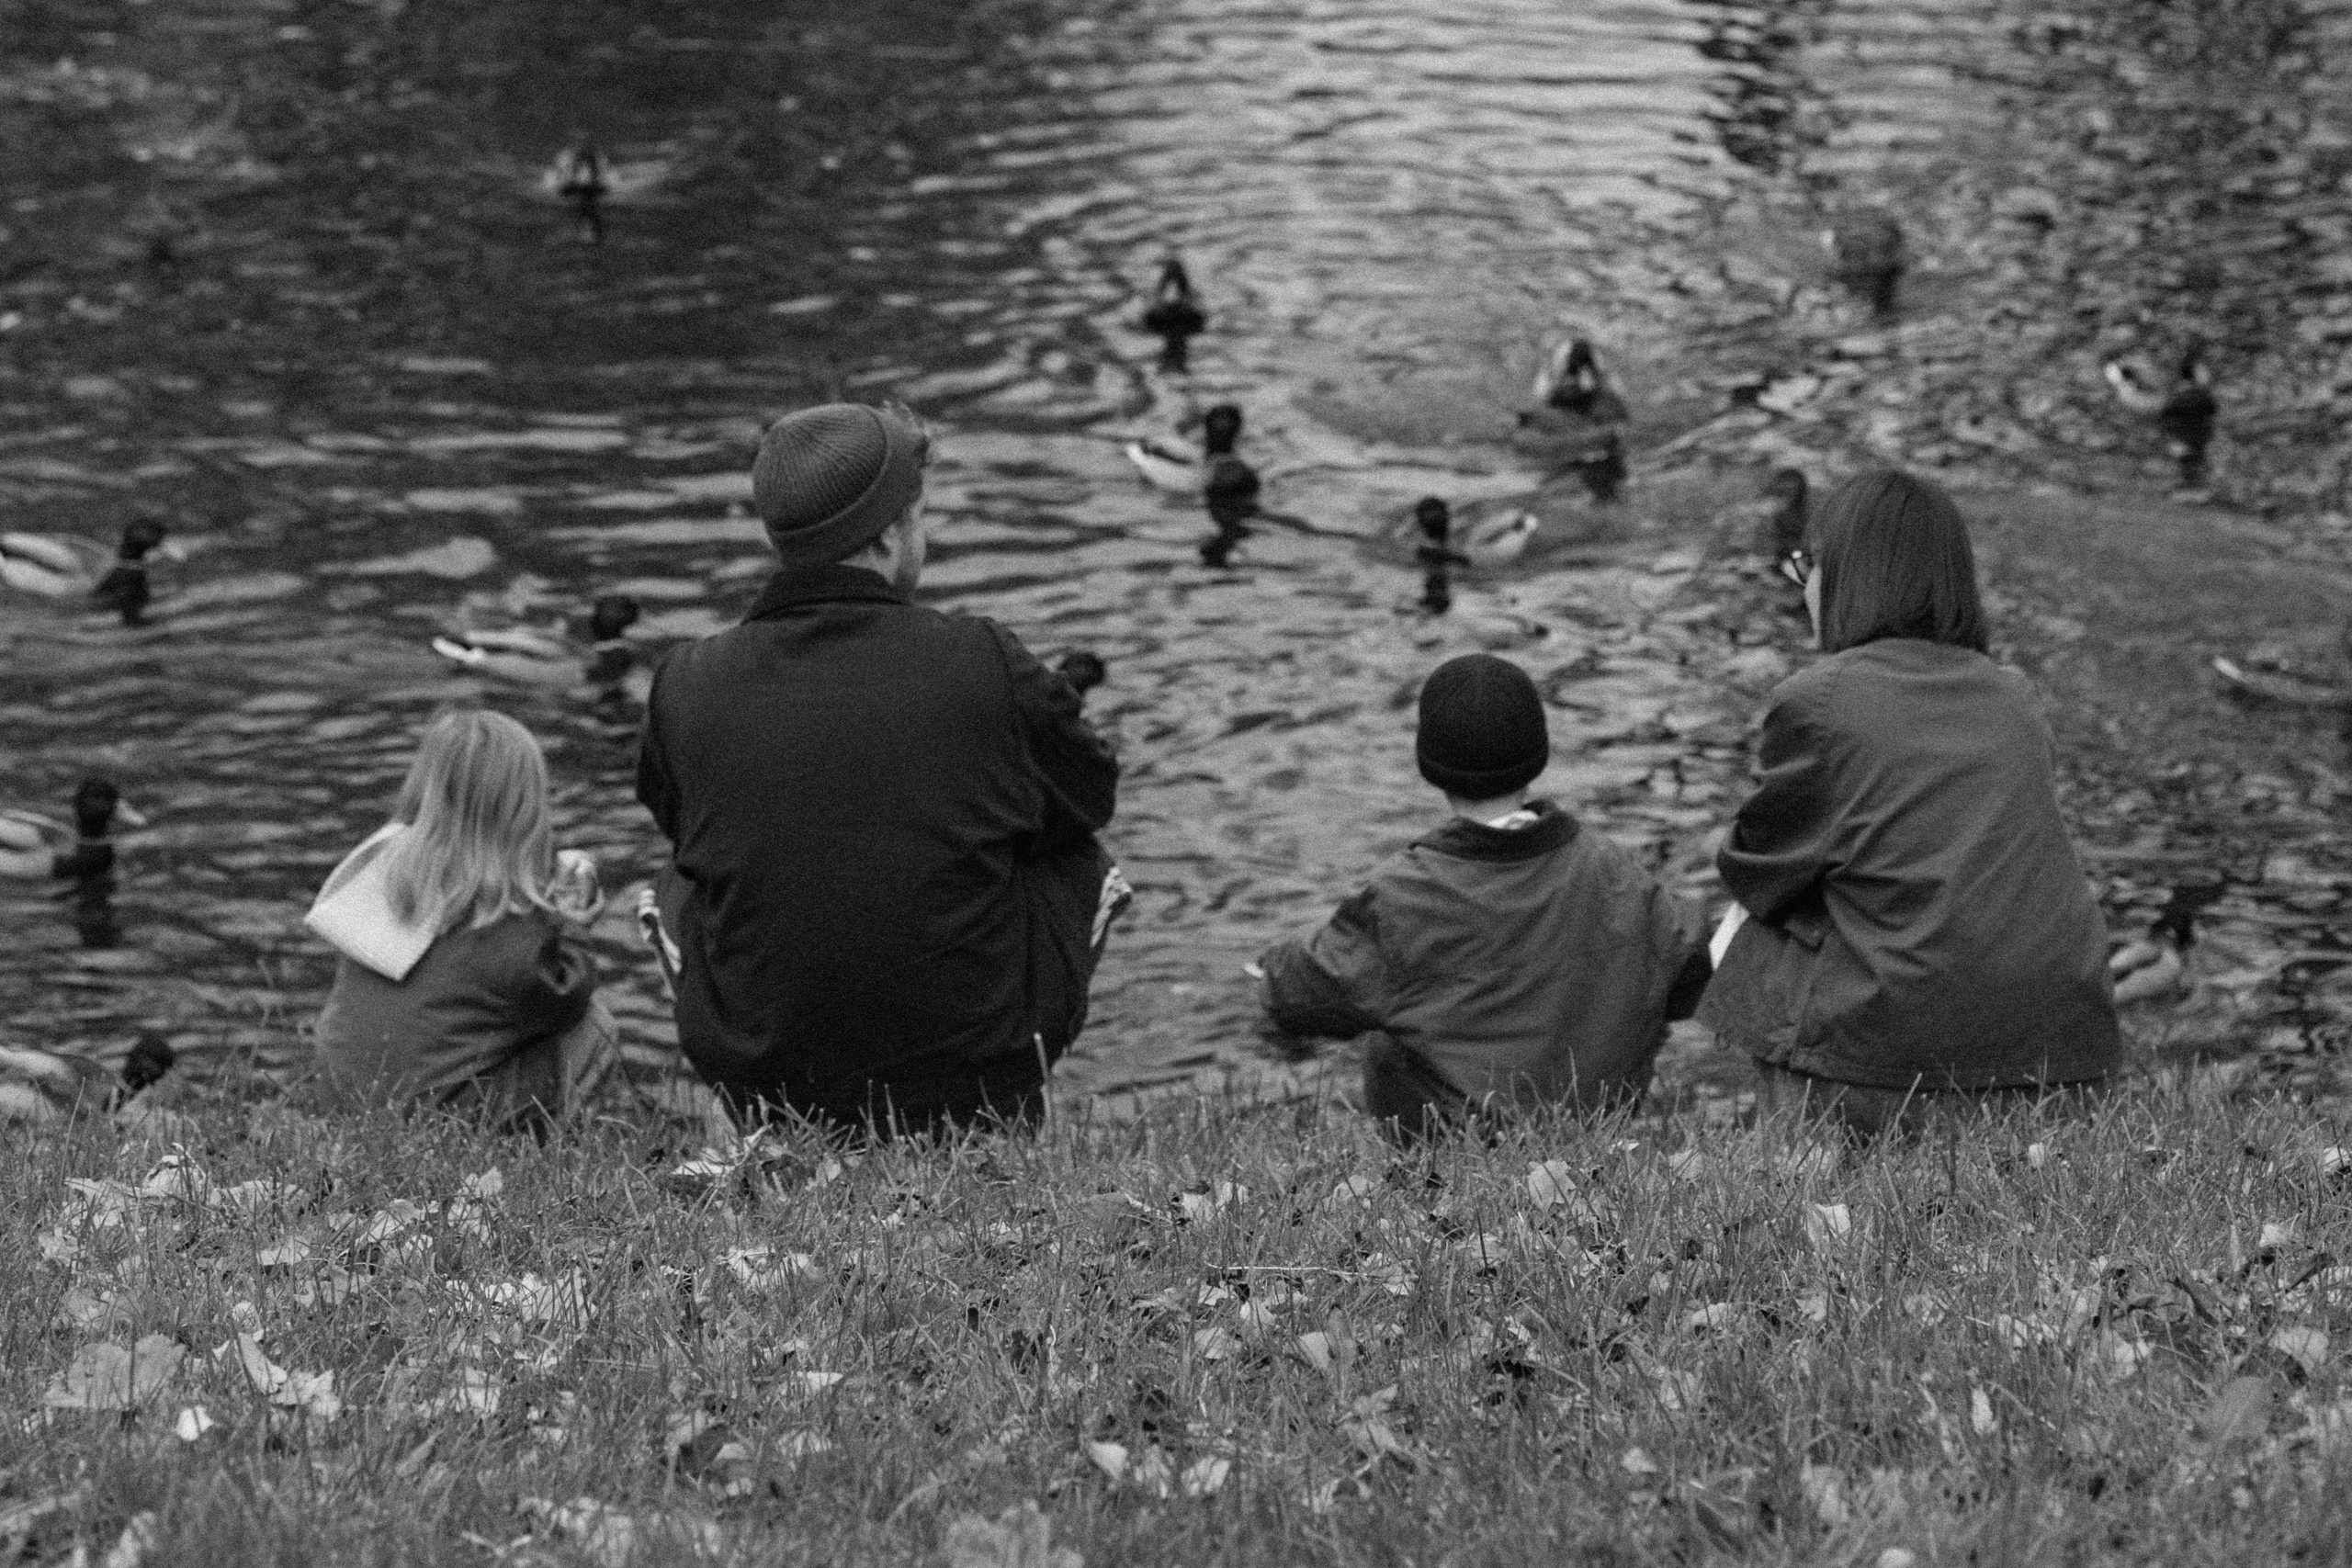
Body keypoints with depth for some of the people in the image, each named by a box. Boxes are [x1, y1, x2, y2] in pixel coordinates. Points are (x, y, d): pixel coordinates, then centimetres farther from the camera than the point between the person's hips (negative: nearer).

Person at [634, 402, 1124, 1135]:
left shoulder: (687, 688, -11)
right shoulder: (986, 667, -15)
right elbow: (1090, 797, 4)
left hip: (759, 1088, 2)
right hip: (980, 1090, -1)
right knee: (1084, 867, 26)